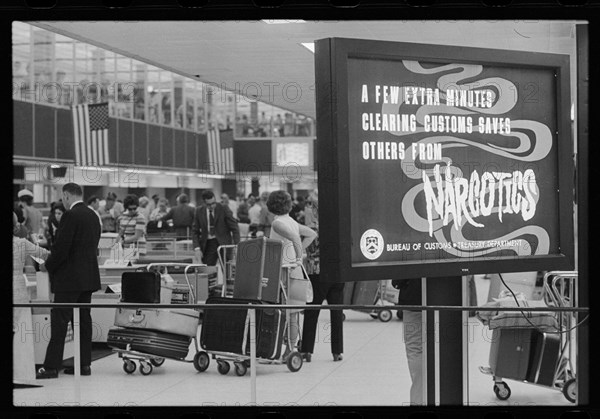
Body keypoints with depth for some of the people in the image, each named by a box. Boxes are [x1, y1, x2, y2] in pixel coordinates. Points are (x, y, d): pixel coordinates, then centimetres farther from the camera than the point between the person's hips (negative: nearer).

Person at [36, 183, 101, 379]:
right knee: (84, 320, 11)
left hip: (70, 278, -8)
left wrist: (49, 265, -1)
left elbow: (61, 247, -18)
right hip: (88, 277, 8)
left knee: (59, 320, -6)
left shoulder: (71, 216, -15)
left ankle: (51, 366, -7)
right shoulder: (93, 215, 11)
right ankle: (84, 363, 13)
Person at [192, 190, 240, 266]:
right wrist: (197, 248, -6)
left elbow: (234, 228, -5)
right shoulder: (199, 211, 1)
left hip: (223, 243, -2)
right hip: (207, 245, 2)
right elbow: (195, 231, 6)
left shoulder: (224, 209, -7)